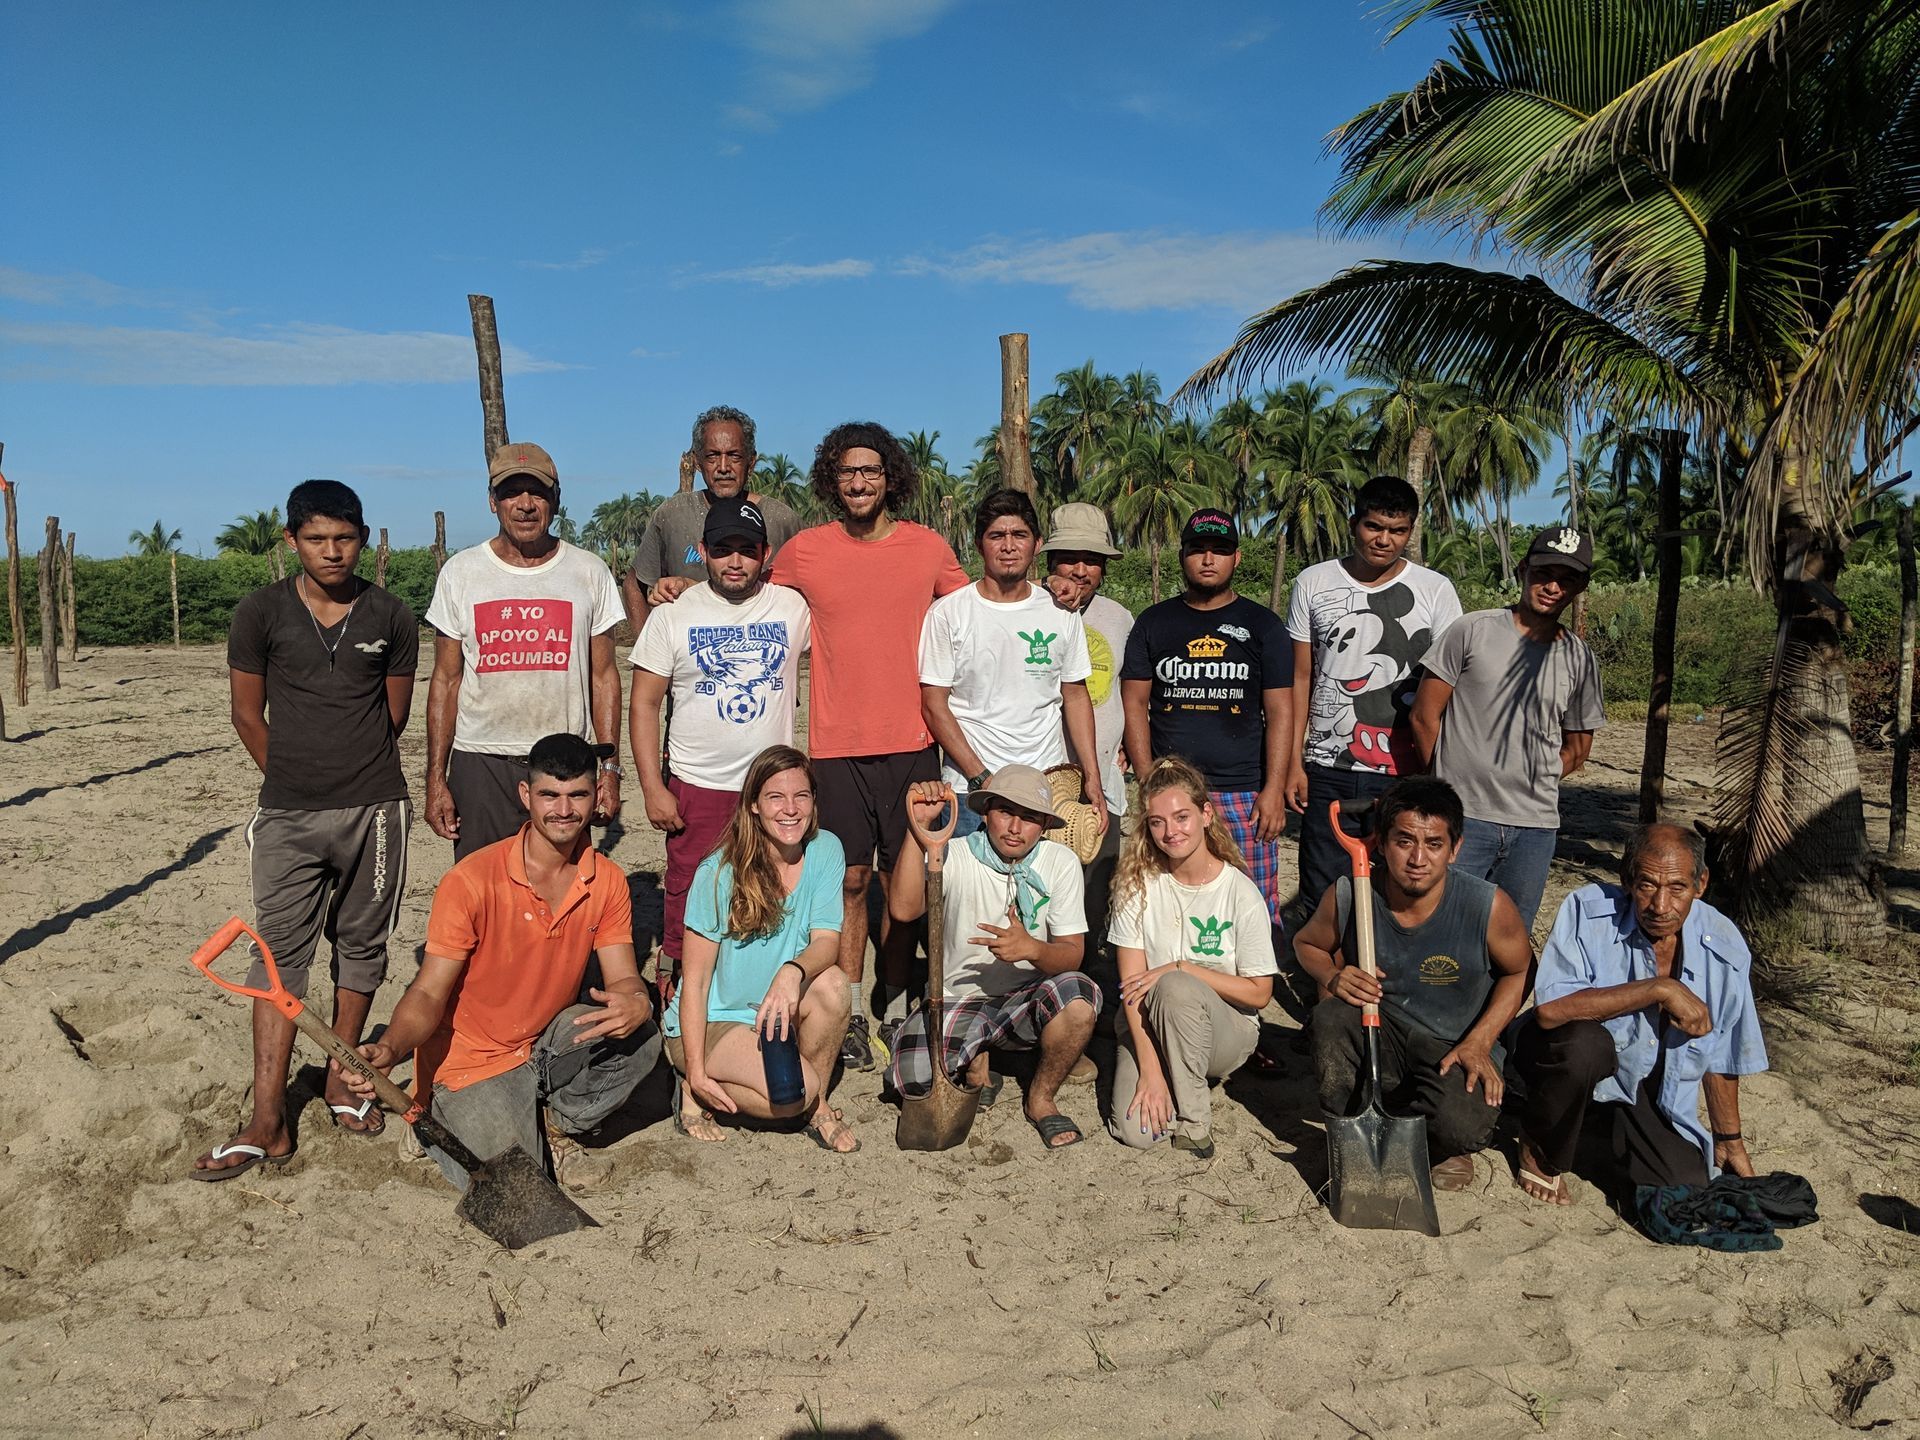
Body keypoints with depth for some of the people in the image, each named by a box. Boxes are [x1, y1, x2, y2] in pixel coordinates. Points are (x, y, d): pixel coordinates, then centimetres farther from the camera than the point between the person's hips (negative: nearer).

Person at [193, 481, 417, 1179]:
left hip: (374, 809, 1)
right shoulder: (261, 613, 0)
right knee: (279, 952, -2)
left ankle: (341, 1080, 27)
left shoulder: (390, 616, 3)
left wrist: (355, 773, 13)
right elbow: (248, 713, 7)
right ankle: (268, 1122, 1)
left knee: (361, 946, 10)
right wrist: (294, 778, 11)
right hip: (287, 815, -1)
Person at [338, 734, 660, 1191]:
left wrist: (634, 1003, -33)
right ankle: (445, 1121, 15)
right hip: (477, 1063, -4)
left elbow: (624, 980, -7)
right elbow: (429, 994, -19)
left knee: (641, 1038, -24)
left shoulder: (607, 881, -5)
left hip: (552, 1046, 4)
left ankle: (560, 1123, 5)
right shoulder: (472, 880, -19)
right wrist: (388, 1049, -40)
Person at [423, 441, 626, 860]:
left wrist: (610, 767, 1)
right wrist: (435, 779, 2)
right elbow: (446, 681, 6)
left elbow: (602, 677, 6)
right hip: (479, 764, 0)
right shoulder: (460, 573, 5)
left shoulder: (590, 572, 5)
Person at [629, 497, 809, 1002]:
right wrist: (652, 788, -7)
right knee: (688, 904, 4)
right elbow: (644, 703, 1)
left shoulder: (793, 607, 2)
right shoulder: (673, 615, 0)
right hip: (697, 788, -1)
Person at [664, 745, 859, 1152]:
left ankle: (816, 1108, -4)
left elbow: (827, 943, -14)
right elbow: (695, 980, -14)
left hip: (779, 1013, 4)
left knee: (832, 985, -27)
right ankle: (695, 1094, 2)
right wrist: (696, 1072, -19)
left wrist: (794, 971, -38)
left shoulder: (825, 851, -8)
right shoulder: (720, 873, -18)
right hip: (711, 1021, -4)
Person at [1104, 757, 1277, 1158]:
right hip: (1151, 1026, 2)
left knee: (1175, 987, -35)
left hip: (1226, 1030, -2)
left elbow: (1259, 992, -7)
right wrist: (1149, 1066, -20)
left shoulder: (1240, 892, -10)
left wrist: (1181, 969, -18)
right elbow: (1131, 983, -10)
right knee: (1134, 1130, -23)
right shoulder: (1139, 884, -6)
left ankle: (1193, 1121, -16)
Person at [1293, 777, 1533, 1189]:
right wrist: (1334, 977, -18)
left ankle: (1445, 1147, 9)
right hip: (1380, 1037, 2)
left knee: (1459, 1128, -32)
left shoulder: (1488, 907, -19)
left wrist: (1478, 1044, -12)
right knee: (1331, 1016, -31)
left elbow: (1520, 971, 0)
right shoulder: (1347, 897, -15)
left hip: (1454, 1051, -2)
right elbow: (1306, 943, 6)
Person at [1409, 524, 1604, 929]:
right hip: (1462, 818, -4)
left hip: (1535, 825, 4)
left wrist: (1528, 785, 6)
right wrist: (1450, 785, 7)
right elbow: (1425, 717, 1)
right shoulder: (1472, 631, -2)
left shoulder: (1580, 660, 9)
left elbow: (1577, 749, 18)